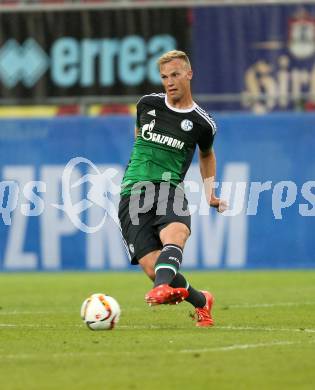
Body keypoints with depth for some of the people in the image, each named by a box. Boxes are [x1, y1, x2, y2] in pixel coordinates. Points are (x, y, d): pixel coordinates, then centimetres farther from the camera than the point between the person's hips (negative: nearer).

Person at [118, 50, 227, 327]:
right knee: (152, 267, -15)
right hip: (133, 192, 1)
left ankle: (163, 288, -65)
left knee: (175, 233, -38)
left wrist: (210, 192, 21)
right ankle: (201, 301, 11)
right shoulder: (147, 104, 9)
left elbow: (206, 154, 27)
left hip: (169, 189, -1)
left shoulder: (203, 124, 5)